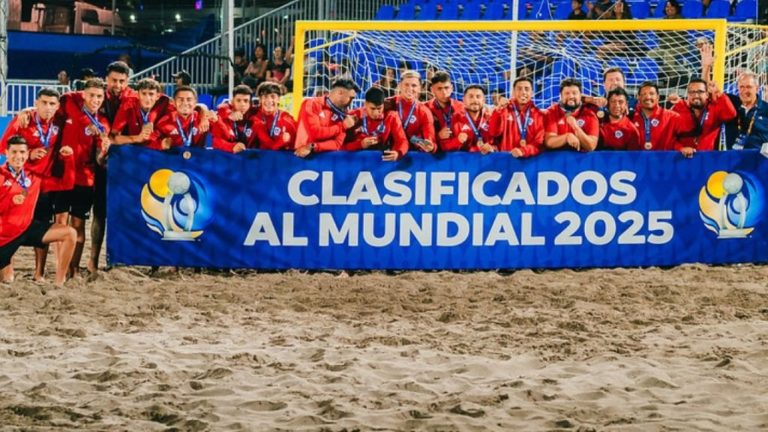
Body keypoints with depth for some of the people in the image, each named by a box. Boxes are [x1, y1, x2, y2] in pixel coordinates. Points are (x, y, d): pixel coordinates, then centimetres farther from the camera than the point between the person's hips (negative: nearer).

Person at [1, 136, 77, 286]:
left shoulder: (33, 175, 2)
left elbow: (64, 182, 7)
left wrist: (68, 158, -5)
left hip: (27, 228, 5)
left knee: (70, 233, -11)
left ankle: (58, 284, -9)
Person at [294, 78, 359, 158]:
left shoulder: (341, 115, 8)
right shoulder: (311, 104, -2)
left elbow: (337, 144, -2)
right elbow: (315, 132, -12)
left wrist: (312, 147, -16)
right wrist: (342, 126, -5)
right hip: (303, 154, -3)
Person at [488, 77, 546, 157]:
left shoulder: (539, 115, 8)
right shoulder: (505, 110, 10)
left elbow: (539, 143, 0)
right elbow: (494, 133, -2)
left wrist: (523, 151, -17)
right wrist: (498, 110, -13)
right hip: (505, 157, 1)